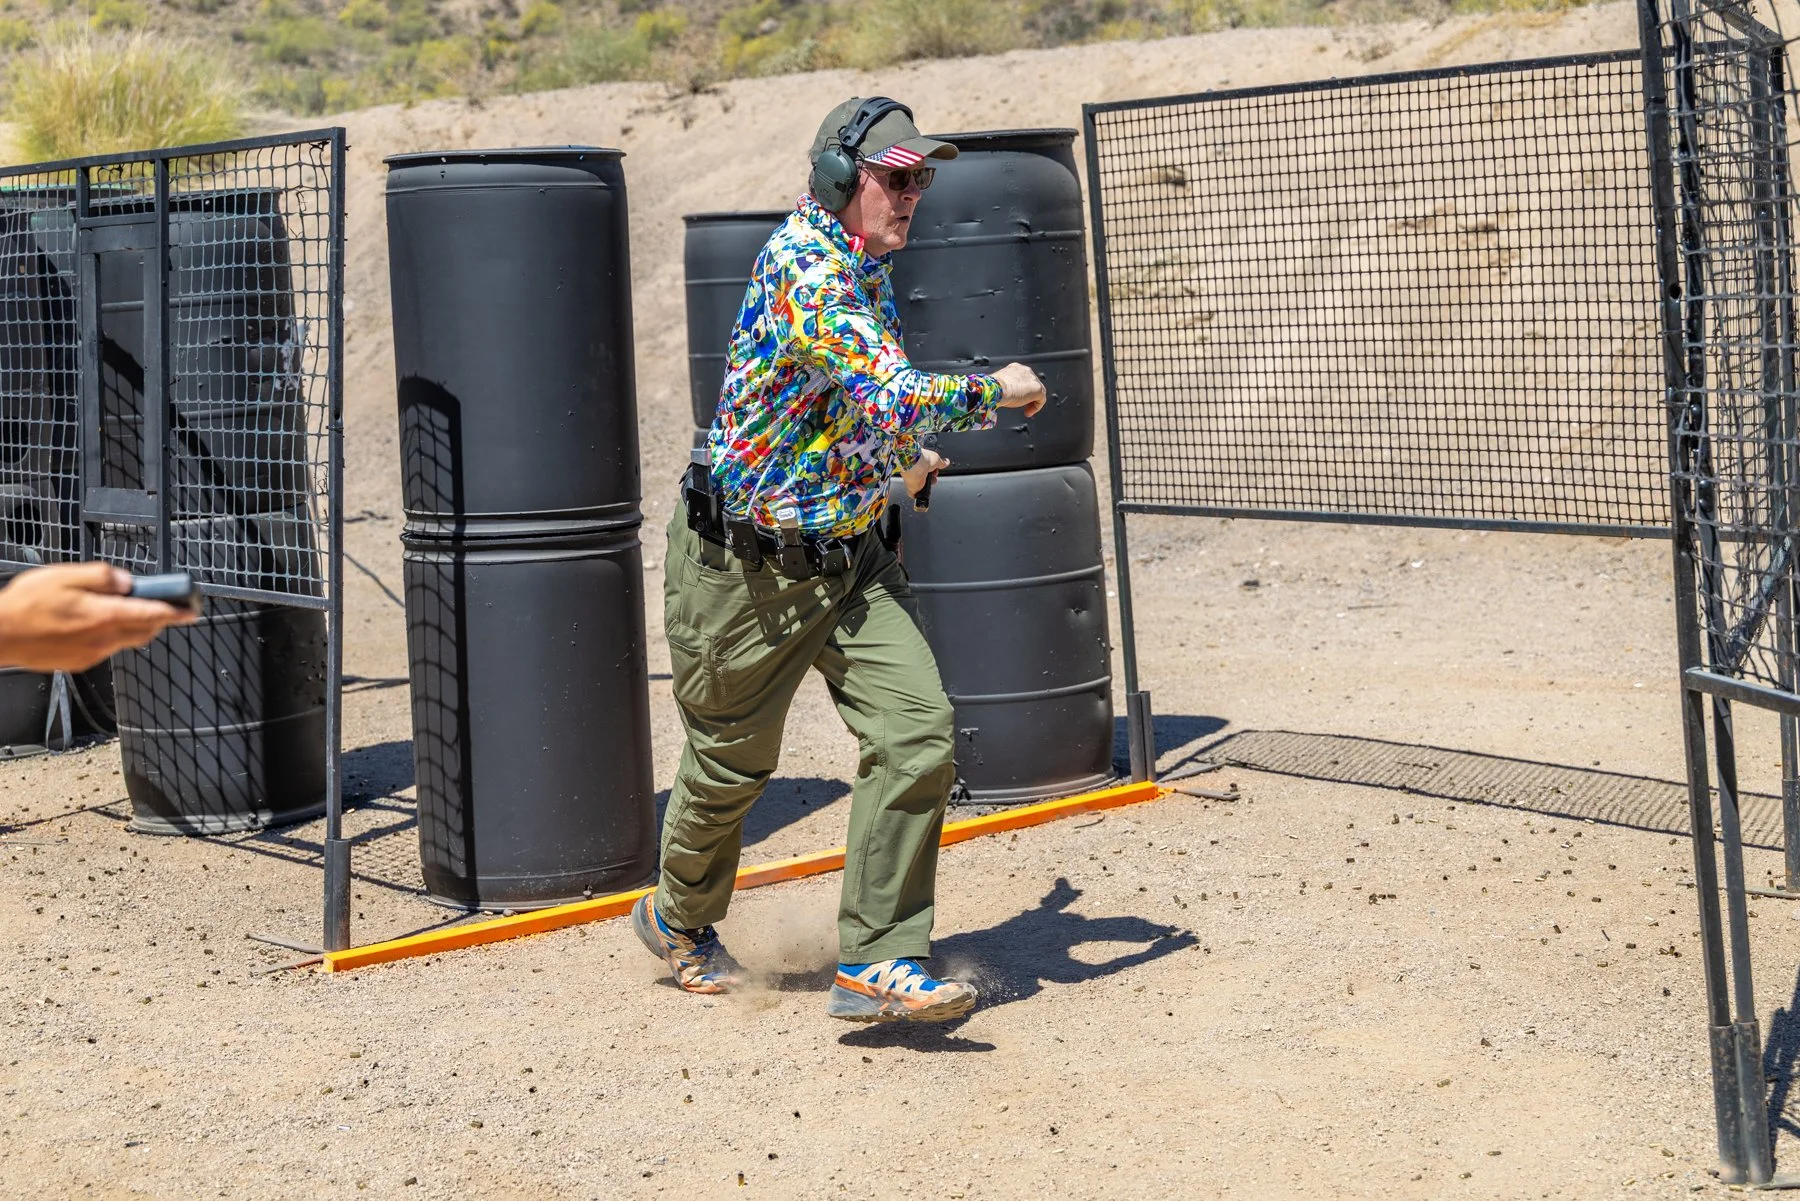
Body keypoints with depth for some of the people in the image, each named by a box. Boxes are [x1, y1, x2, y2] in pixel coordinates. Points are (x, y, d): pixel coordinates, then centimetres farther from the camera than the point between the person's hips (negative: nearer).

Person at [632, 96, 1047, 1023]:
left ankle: (876, 961, -6)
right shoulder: (803, 263, -23)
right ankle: (680, 919, 39)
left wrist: (895, 459, 25)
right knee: (733, 756, 10)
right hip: (747, 563, -7)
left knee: (917, 727, -10)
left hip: (845, 554, 8)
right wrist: (995, 392, -19)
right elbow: (894, 397, -33)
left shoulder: (864, 267, 8)